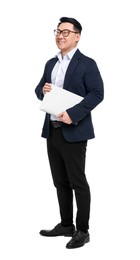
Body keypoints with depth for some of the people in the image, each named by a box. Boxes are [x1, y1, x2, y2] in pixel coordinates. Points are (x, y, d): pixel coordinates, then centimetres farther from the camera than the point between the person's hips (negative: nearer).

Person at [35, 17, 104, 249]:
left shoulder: (87, 63, -6)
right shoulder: (51, 63, 16)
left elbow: (97, 93, -15)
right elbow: (39, 90, 21)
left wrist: (73, 114, -24)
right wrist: (43, 90, -4)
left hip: (74, 132, -7)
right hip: (52, 131, 7)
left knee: (78, 182, 0)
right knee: (60, 182, 13)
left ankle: (82, 230, 10)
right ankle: (66, 225, 25)